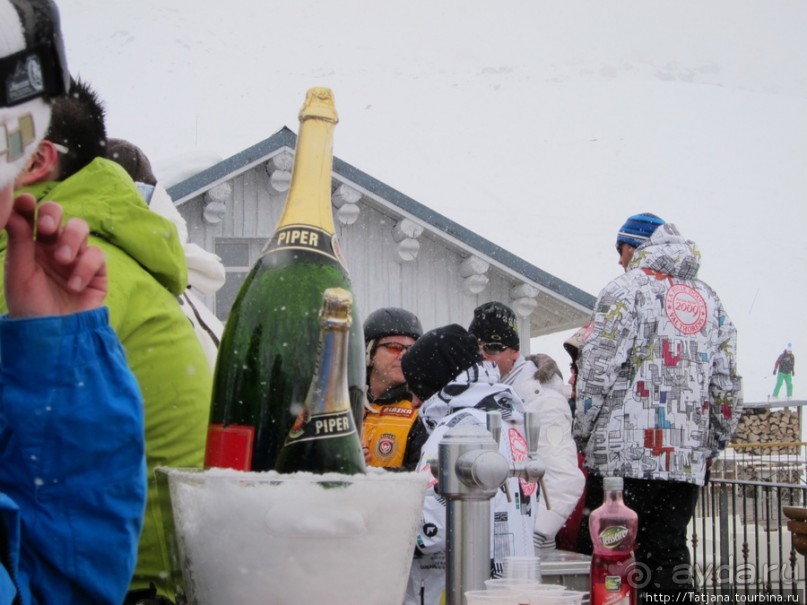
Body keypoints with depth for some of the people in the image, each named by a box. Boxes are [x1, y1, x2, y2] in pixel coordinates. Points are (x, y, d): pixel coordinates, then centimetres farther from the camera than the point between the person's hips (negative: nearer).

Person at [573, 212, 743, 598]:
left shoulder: (628, 289, -1)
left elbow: (598, 368, -9)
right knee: (668, 555, 9)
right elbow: (727, 385, 14)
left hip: (624, 455, -6)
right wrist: (710, 448, 20)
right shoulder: (708, 299, 17)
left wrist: (582, 433, 0)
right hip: (688, 462, 6)